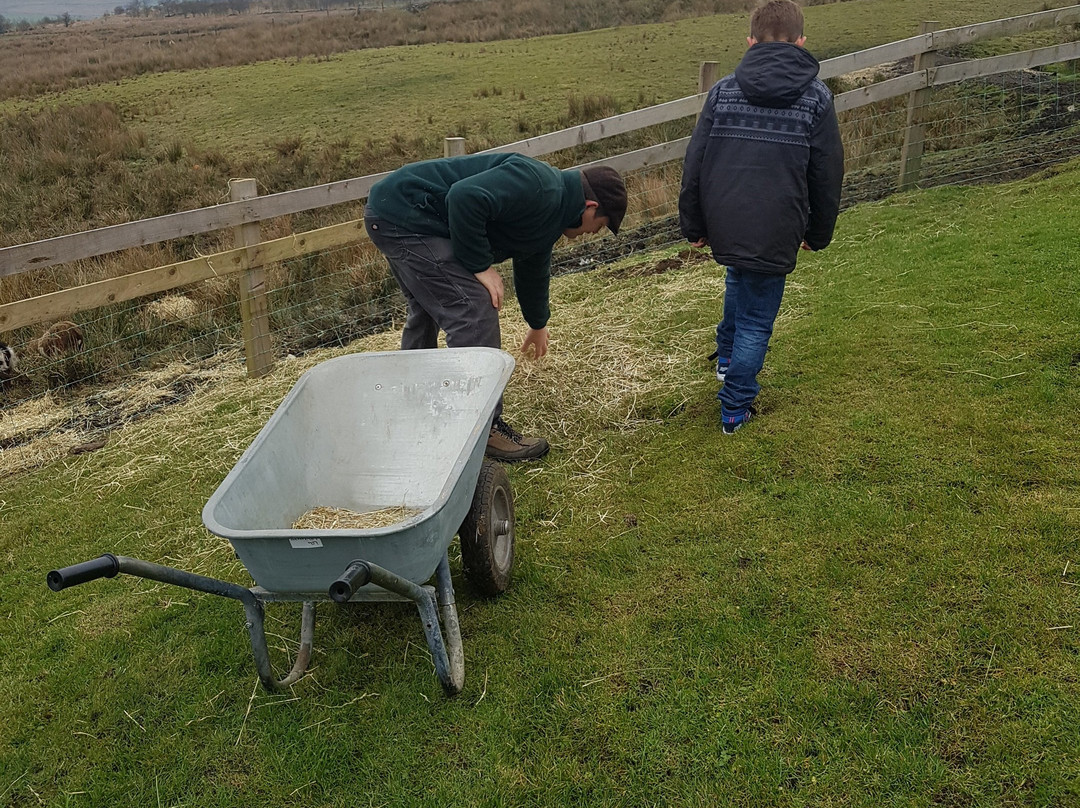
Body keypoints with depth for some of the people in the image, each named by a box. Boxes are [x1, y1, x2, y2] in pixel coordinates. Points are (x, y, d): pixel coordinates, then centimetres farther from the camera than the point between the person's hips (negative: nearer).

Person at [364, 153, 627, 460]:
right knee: (475, 312, -12)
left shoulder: (551, 214, 16)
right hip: (404, 213, -11)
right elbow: (465, 196, -30)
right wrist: (481, 265, -19)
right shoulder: (538, 185, -17)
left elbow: (533, 269, 33)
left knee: (426, 310, 25)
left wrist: (538, 325, 47)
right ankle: (485, 430, -4)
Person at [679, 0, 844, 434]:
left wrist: (694, 227, 12)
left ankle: (727, 355, 45)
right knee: (757, 320, 10)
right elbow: (827, 175, 4)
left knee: (739, 280, 33)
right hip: (775, 232, -2)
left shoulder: (723, 89, 2)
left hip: (723, 226, 3)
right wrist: (818, 234, 17)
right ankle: (735, 410, 17)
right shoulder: (816, 96, 0)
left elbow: (694, 164, 2)